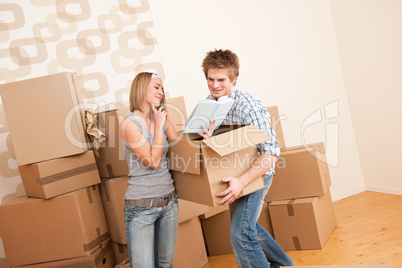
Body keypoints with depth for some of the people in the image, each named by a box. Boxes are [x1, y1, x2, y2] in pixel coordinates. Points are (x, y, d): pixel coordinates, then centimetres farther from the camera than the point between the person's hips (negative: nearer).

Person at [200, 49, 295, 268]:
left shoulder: (248, 107, -27)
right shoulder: (208, 104, -4)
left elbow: (270, 153, -31)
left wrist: (241, 182, -41)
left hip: (256, 173, -8)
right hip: (234, 175, 8)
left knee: (240, 234, -16)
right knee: (246, 225, 24)